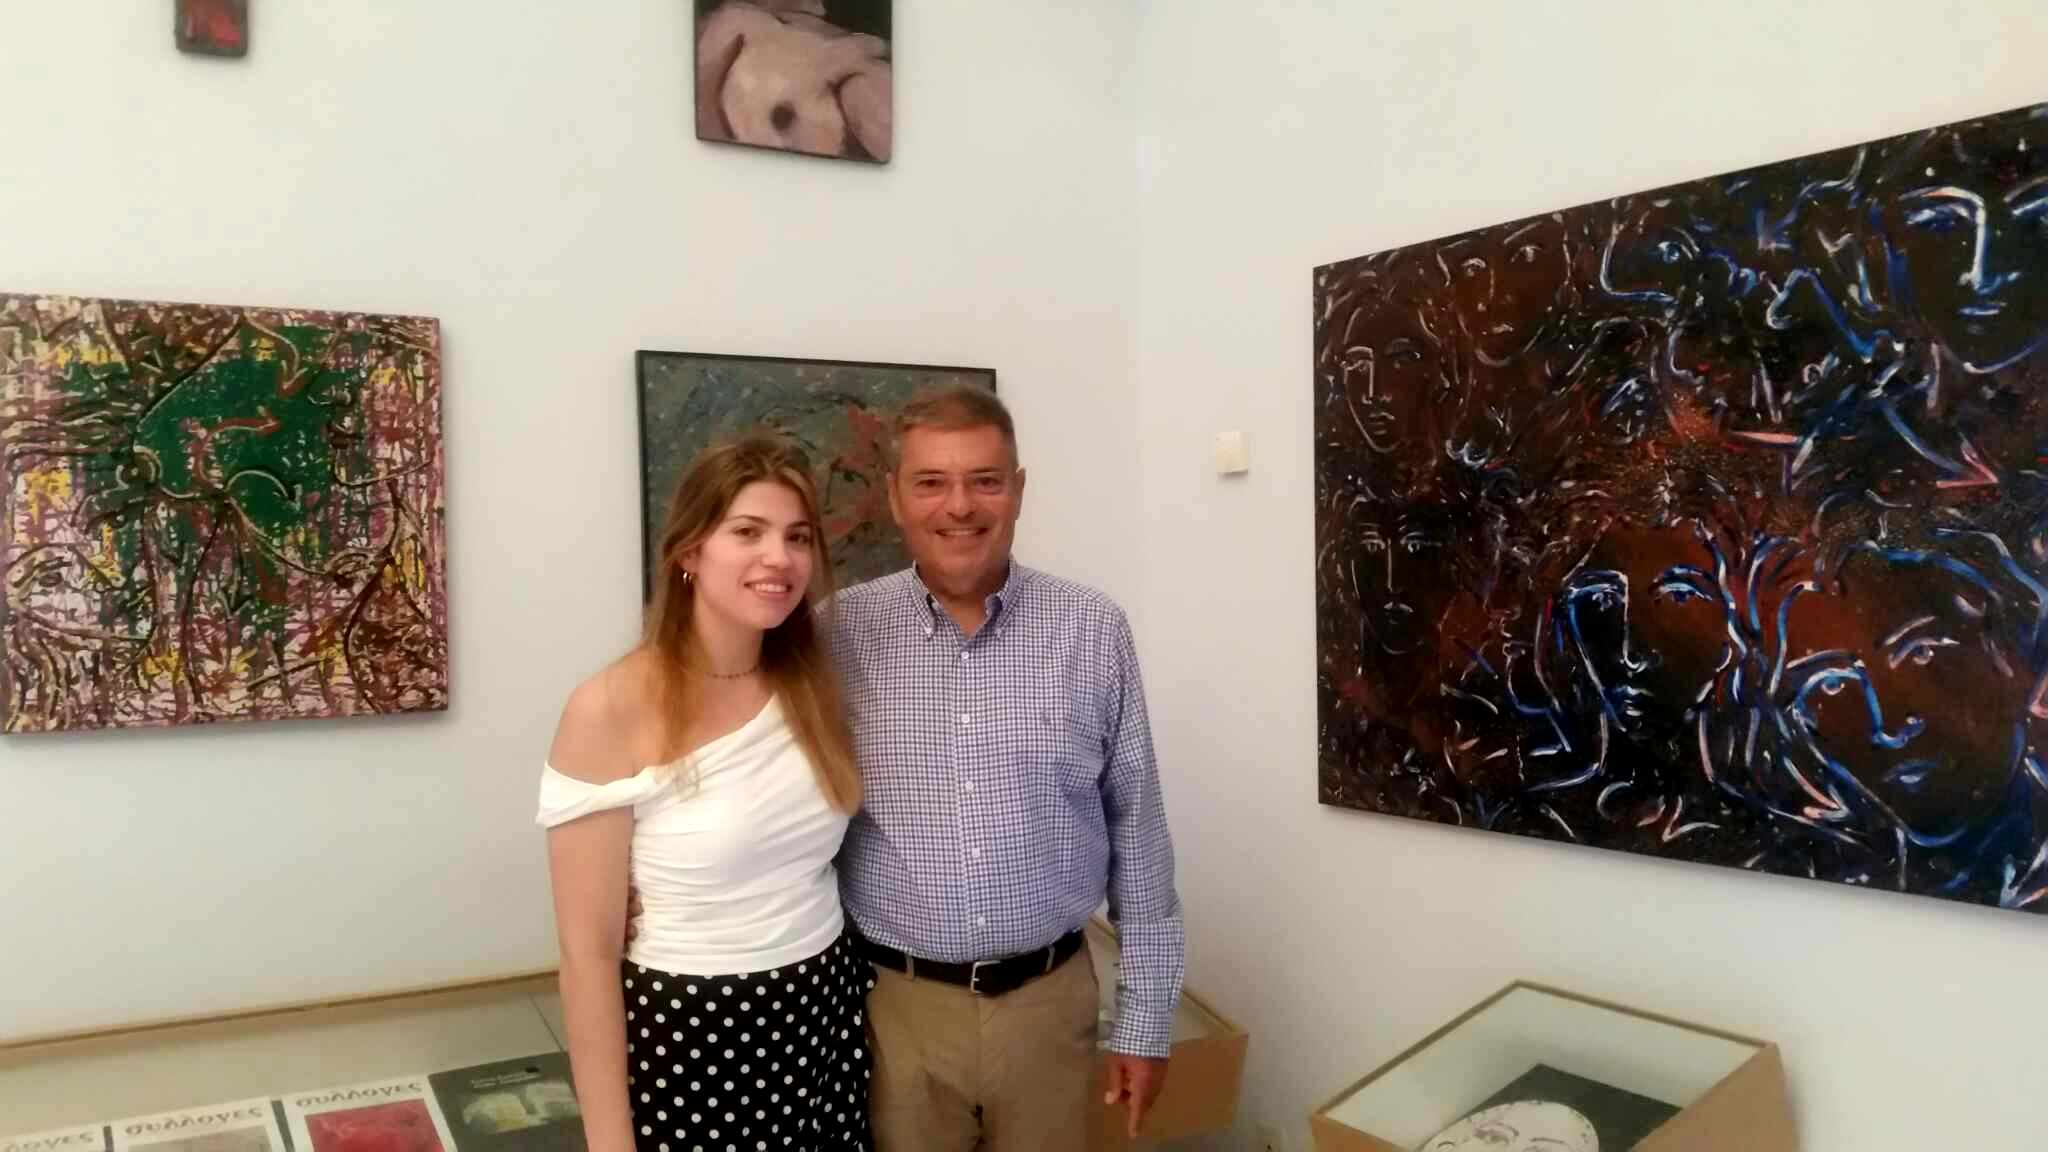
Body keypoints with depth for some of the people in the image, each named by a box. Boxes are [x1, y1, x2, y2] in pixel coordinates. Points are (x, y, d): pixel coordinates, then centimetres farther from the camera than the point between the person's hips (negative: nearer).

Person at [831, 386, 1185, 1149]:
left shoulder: (1094, 630, -4)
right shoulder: (840, 634, -5)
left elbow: (1138, 839, 1)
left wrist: (1145, 1019, 2)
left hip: (1050, 1003, 1)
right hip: (893, 1007, 0)